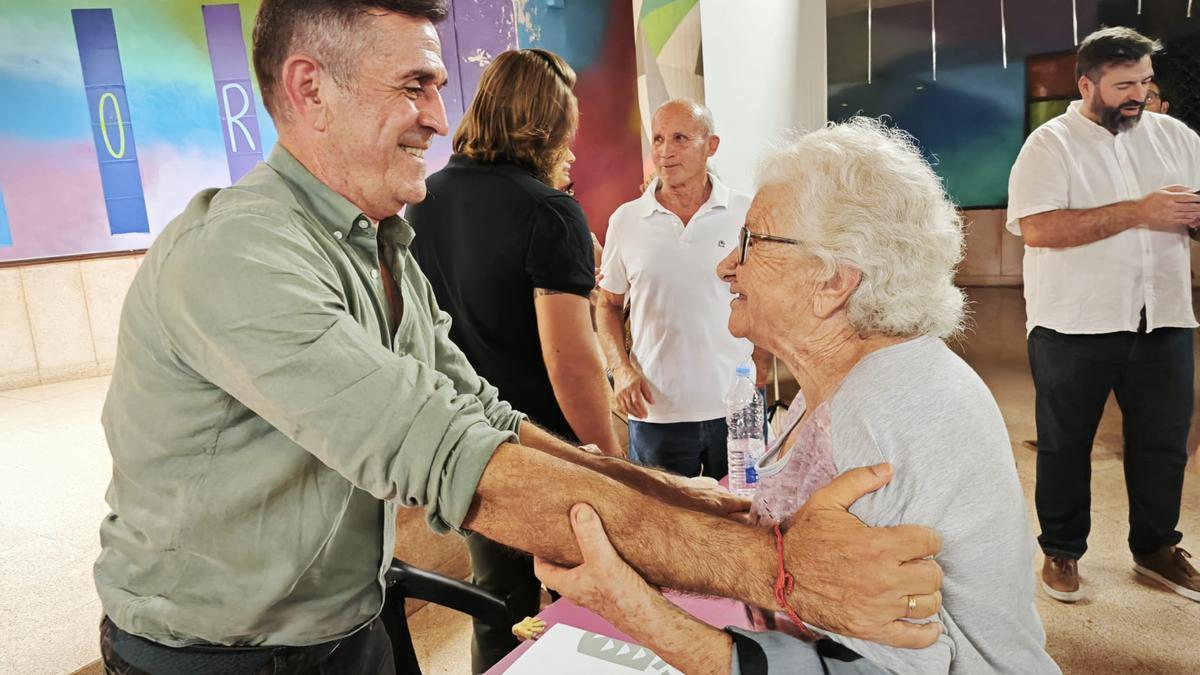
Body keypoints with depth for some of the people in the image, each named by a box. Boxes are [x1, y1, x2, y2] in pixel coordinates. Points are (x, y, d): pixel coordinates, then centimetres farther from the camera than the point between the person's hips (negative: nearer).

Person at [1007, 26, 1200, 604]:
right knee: (1065, 443, 8)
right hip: (1074, 326, -5)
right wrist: (1138, 212, -19)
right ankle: (1061, 551, 24)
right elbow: (1037, 228, -20)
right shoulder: (1051, 144, -6)